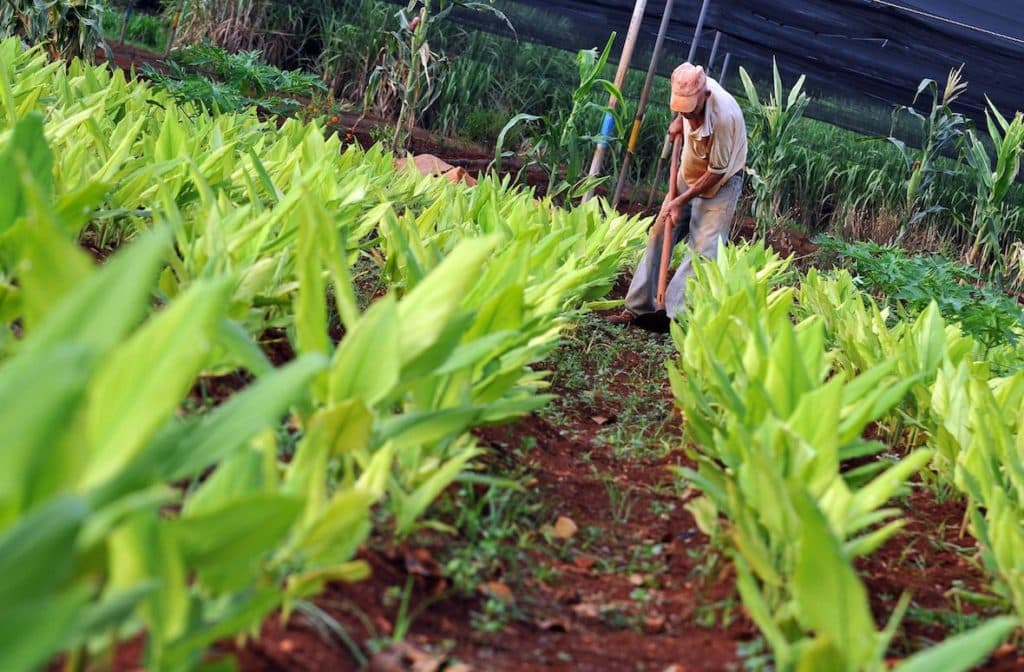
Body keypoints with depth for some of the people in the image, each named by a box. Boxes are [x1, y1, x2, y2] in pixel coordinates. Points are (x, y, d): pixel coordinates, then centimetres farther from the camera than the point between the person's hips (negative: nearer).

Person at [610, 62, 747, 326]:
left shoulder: (724, 116, -36)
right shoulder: (691, 89, -18)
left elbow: (717, 172, -25)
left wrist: (681, 201, -20)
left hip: (720, 183, -7)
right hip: (689, 175, 7)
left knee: (703, 250, -16)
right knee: (659, 235, 5)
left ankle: (677, 313, -16)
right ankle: (639, 306, 10)